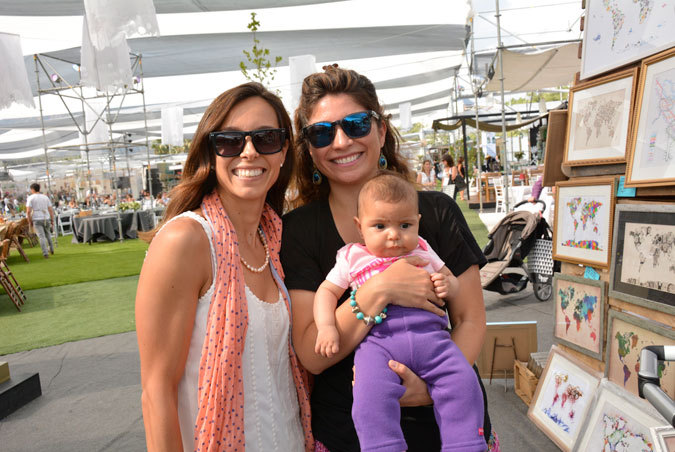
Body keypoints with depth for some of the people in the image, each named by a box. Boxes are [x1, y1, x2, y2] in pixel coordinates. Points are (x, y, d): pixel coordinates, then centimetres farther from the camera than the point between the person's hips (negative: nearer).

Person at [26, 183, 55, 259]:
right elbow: (51, 210, 6)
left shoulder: (30, 198, -2)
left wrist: (30, 222, -2)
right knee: (48, 233, 23)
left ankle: (45, 253, -7)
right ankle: (51, 249, 26)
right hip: (46, 218, 3)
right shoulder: (45, 197, 9)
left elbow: (28, 211, -11)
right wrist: (52, 221, 10)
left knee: (41, 236, -3)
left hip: (37, 219, -3)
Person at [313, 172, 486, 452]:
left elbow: (451, 281, 29)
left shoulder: (422, 251, 21)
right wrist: (326, 327, -2)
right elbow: (327, 291, 16)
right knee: (371, 394, -26)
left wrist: (447, 286, 3)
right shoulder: (353, 258, 15)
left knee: (462, 382, -13)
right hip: (378, 338, -2)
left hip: (429, 333, 3)